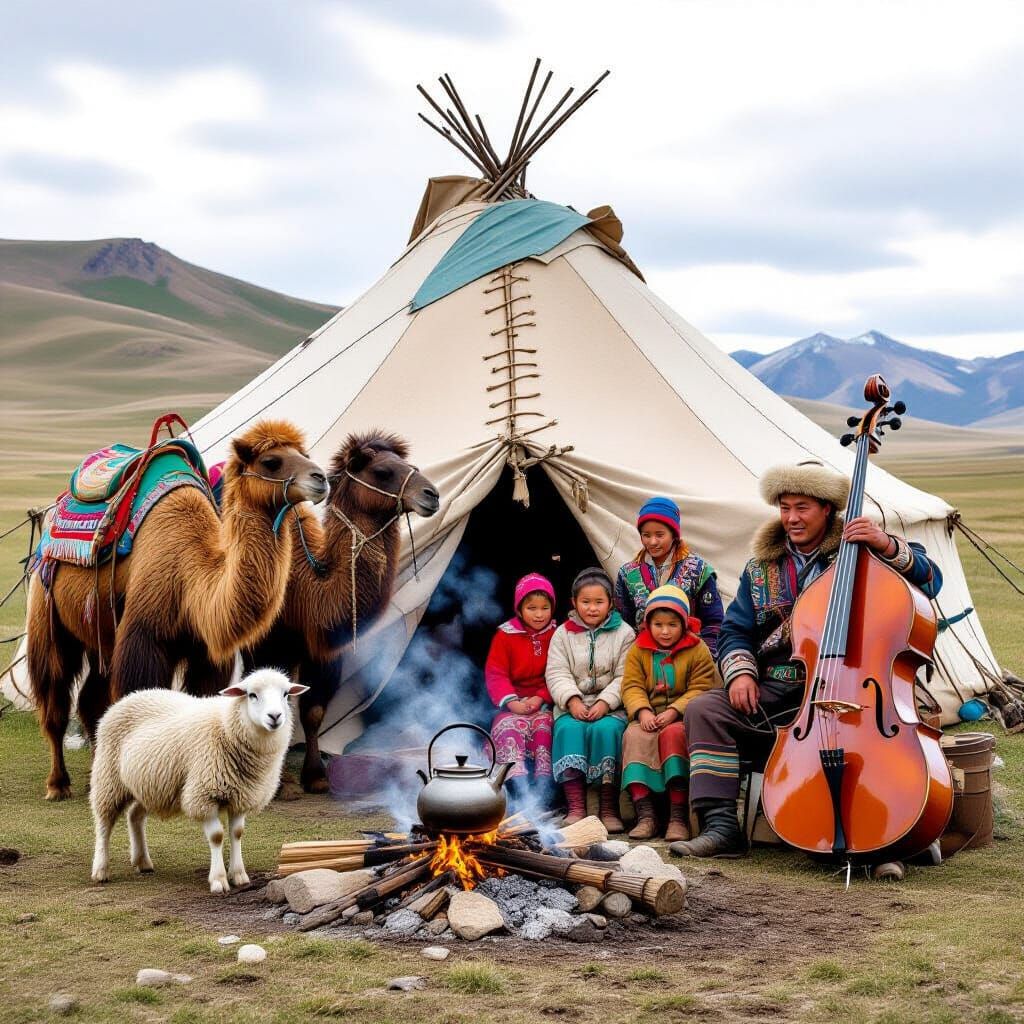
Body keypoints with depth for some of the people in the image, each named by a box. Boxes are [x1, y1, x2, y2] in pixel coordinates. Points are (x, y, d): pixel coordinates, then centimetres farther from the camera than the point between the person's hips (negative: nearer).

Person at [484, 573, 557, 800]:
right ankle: (519, 785, -43)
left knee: (543, 724, -30)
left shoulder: (556, 636, 6)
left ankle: (543, 786, -36)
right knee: (509, 728, -29)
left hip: (545, 703, 0)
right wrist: (511, 702, -15)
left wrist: (541, 698, -15)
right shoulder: (505, 636, 5)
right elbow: (495, 674, 0)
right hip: (514, 704, 0)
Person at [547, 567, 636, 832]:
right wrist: (572, 700, -15)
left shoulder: (623, 633, 8)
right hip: (573, 705, 1)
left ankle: (609, 808, -29)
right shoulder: (563, 634, 13)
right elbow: (557, 673, 3)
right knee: (568, 728, -32)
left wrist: (605, 703, -16)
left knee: (606, 729, -34)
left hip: (611, 706, -1)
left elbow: (624, 678, -1)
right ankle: (576, 808, -34)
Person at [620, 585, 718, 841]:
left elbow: (700, 689, -8)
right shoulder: (638, 650, 10)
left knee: (673, 734, -34)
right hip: (648, 716, 3)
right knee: (634, 736, -29)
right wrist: (643, 711, -18)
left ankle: (678, 817, -33)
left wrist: (674, 711, -21)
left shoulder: (697, 650, 0)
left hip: (682, 716, -3)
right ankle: (645, 815, -33)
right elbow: (632, 686, 2)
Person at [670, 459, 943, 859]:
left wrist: (888, 546, -20)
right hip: (773, 692, 4)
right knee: (704, 710, -18)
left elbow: (929, 581, -4)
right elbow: (735, 631, 16)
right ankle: (721, 827, -21)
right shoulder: (762, 567, 16)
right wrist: (740, 672, -5)